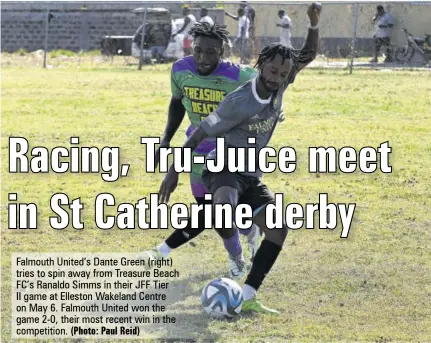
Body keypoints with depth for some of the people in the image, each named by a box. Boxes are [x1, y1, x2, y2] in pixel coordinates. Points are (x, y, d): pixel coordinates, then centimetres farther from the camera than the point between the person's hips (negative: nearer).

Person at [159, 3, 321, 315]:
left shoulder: (279, 86, -2)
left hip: (251, 175, 7)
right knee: (225, 207, -43)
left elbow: (309, 55, 9)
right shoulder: (239, 102, -21)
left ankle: (247, 297, -10)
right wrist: (174, 171, -13)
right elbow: (200, 133, -13)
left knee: (279, 229, -10)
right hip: (224, 168, -7)